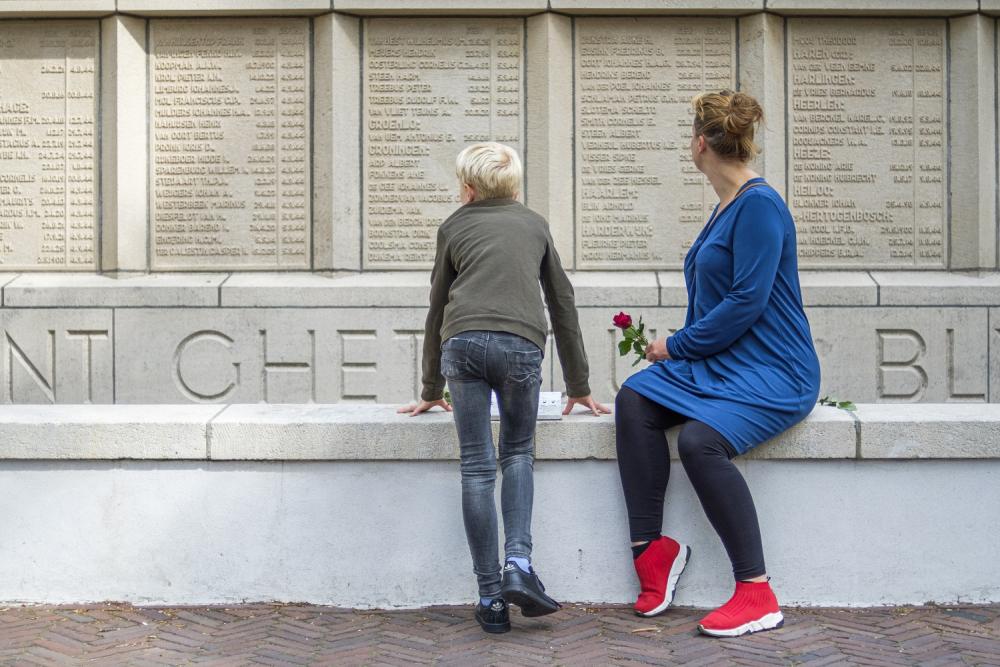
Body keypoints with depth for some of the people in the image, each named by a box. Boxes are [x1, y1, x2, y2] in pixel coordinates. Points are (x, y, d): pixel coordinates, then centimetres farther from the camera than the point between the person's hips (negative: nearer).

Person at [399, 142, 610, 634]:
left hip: (462, 342, 0)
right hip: (521, 344, 1)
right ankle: (519, 564, -1)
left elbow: (437, 309, 27)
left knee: (477, 467, 4)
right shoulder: (534, 224, 27)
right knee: (519, 452, 18)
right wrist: (578, 385, 34)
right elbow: (562, 303, 28)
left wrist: (431, 390, 35)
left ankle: (490, 597, 6)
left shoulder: (454, 226, 24)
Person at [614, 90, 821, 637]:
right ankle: (652, 549, -9)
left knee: (699, 438, -32)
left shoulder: (759, 204, -14)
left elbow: (747, 301, -20)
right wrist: (677, 347, 16)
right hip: (717, 362, 9)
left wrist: (677, 346, -11)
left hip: (772, 372, -9)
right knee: (633, 401, -13)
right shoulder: (727, 205, 16)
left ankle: (757, 595, -20)